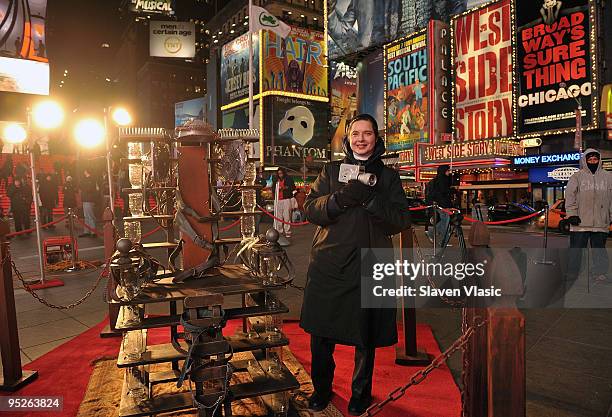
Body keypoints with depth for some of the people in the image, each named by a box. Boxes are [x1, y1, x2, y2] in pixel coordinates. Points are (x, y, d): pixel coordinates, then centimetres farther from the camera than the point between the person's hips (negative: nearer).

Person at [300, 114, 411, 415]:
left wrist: (371, 199, -18)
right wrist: (340, 198, -19)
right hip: (329, 264, 1)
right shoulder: (331, 171, 10)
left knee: (365, 336, 10)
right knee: (320, 333, 10)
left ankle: (360, 393, 35)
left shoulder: (388, 176, 8)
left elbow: (401, 220, -2)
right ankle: (321, 388, 35)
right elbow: (311, 209, -1)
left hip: (369, 266, 0)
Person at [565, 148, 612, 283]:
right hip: (580, 222, -3)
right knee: (576, 249, 1)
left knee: (599, 249, 11)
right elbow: (570, 196, -2)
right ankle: (571, 275, 8)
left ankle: (600, 273, 21)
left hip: (600, 222, 3)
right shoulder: (577, 176, 3)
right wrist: (571, 214, -10)